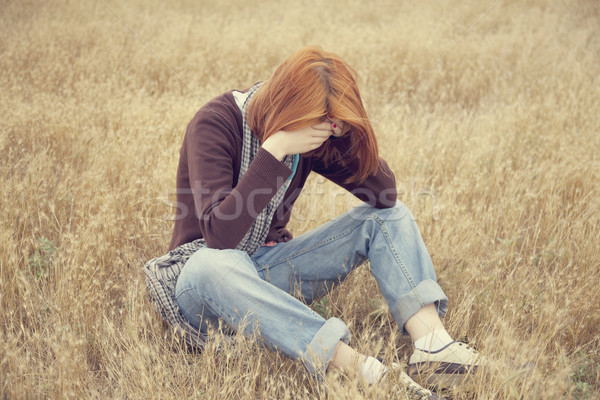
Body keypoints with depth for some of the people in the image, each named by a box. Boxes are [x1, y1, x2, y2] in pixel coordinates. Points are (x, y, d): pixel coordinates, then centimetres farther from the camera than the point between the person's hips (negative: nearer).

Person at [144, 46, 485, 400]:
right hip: (204, 278, -5)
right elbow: (220, 235, -32)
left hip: (271, 271, 6)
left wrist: (342, 130, -21)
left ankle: (431, 339, -30)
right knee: (215, 264, -43)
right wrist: (274, 150, -35)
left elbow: (384, 193, -10)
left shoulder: (315, 137, -3)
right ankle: (355, 365, -47)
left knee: (389, 215, -7)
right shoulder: (215, 124, -20)